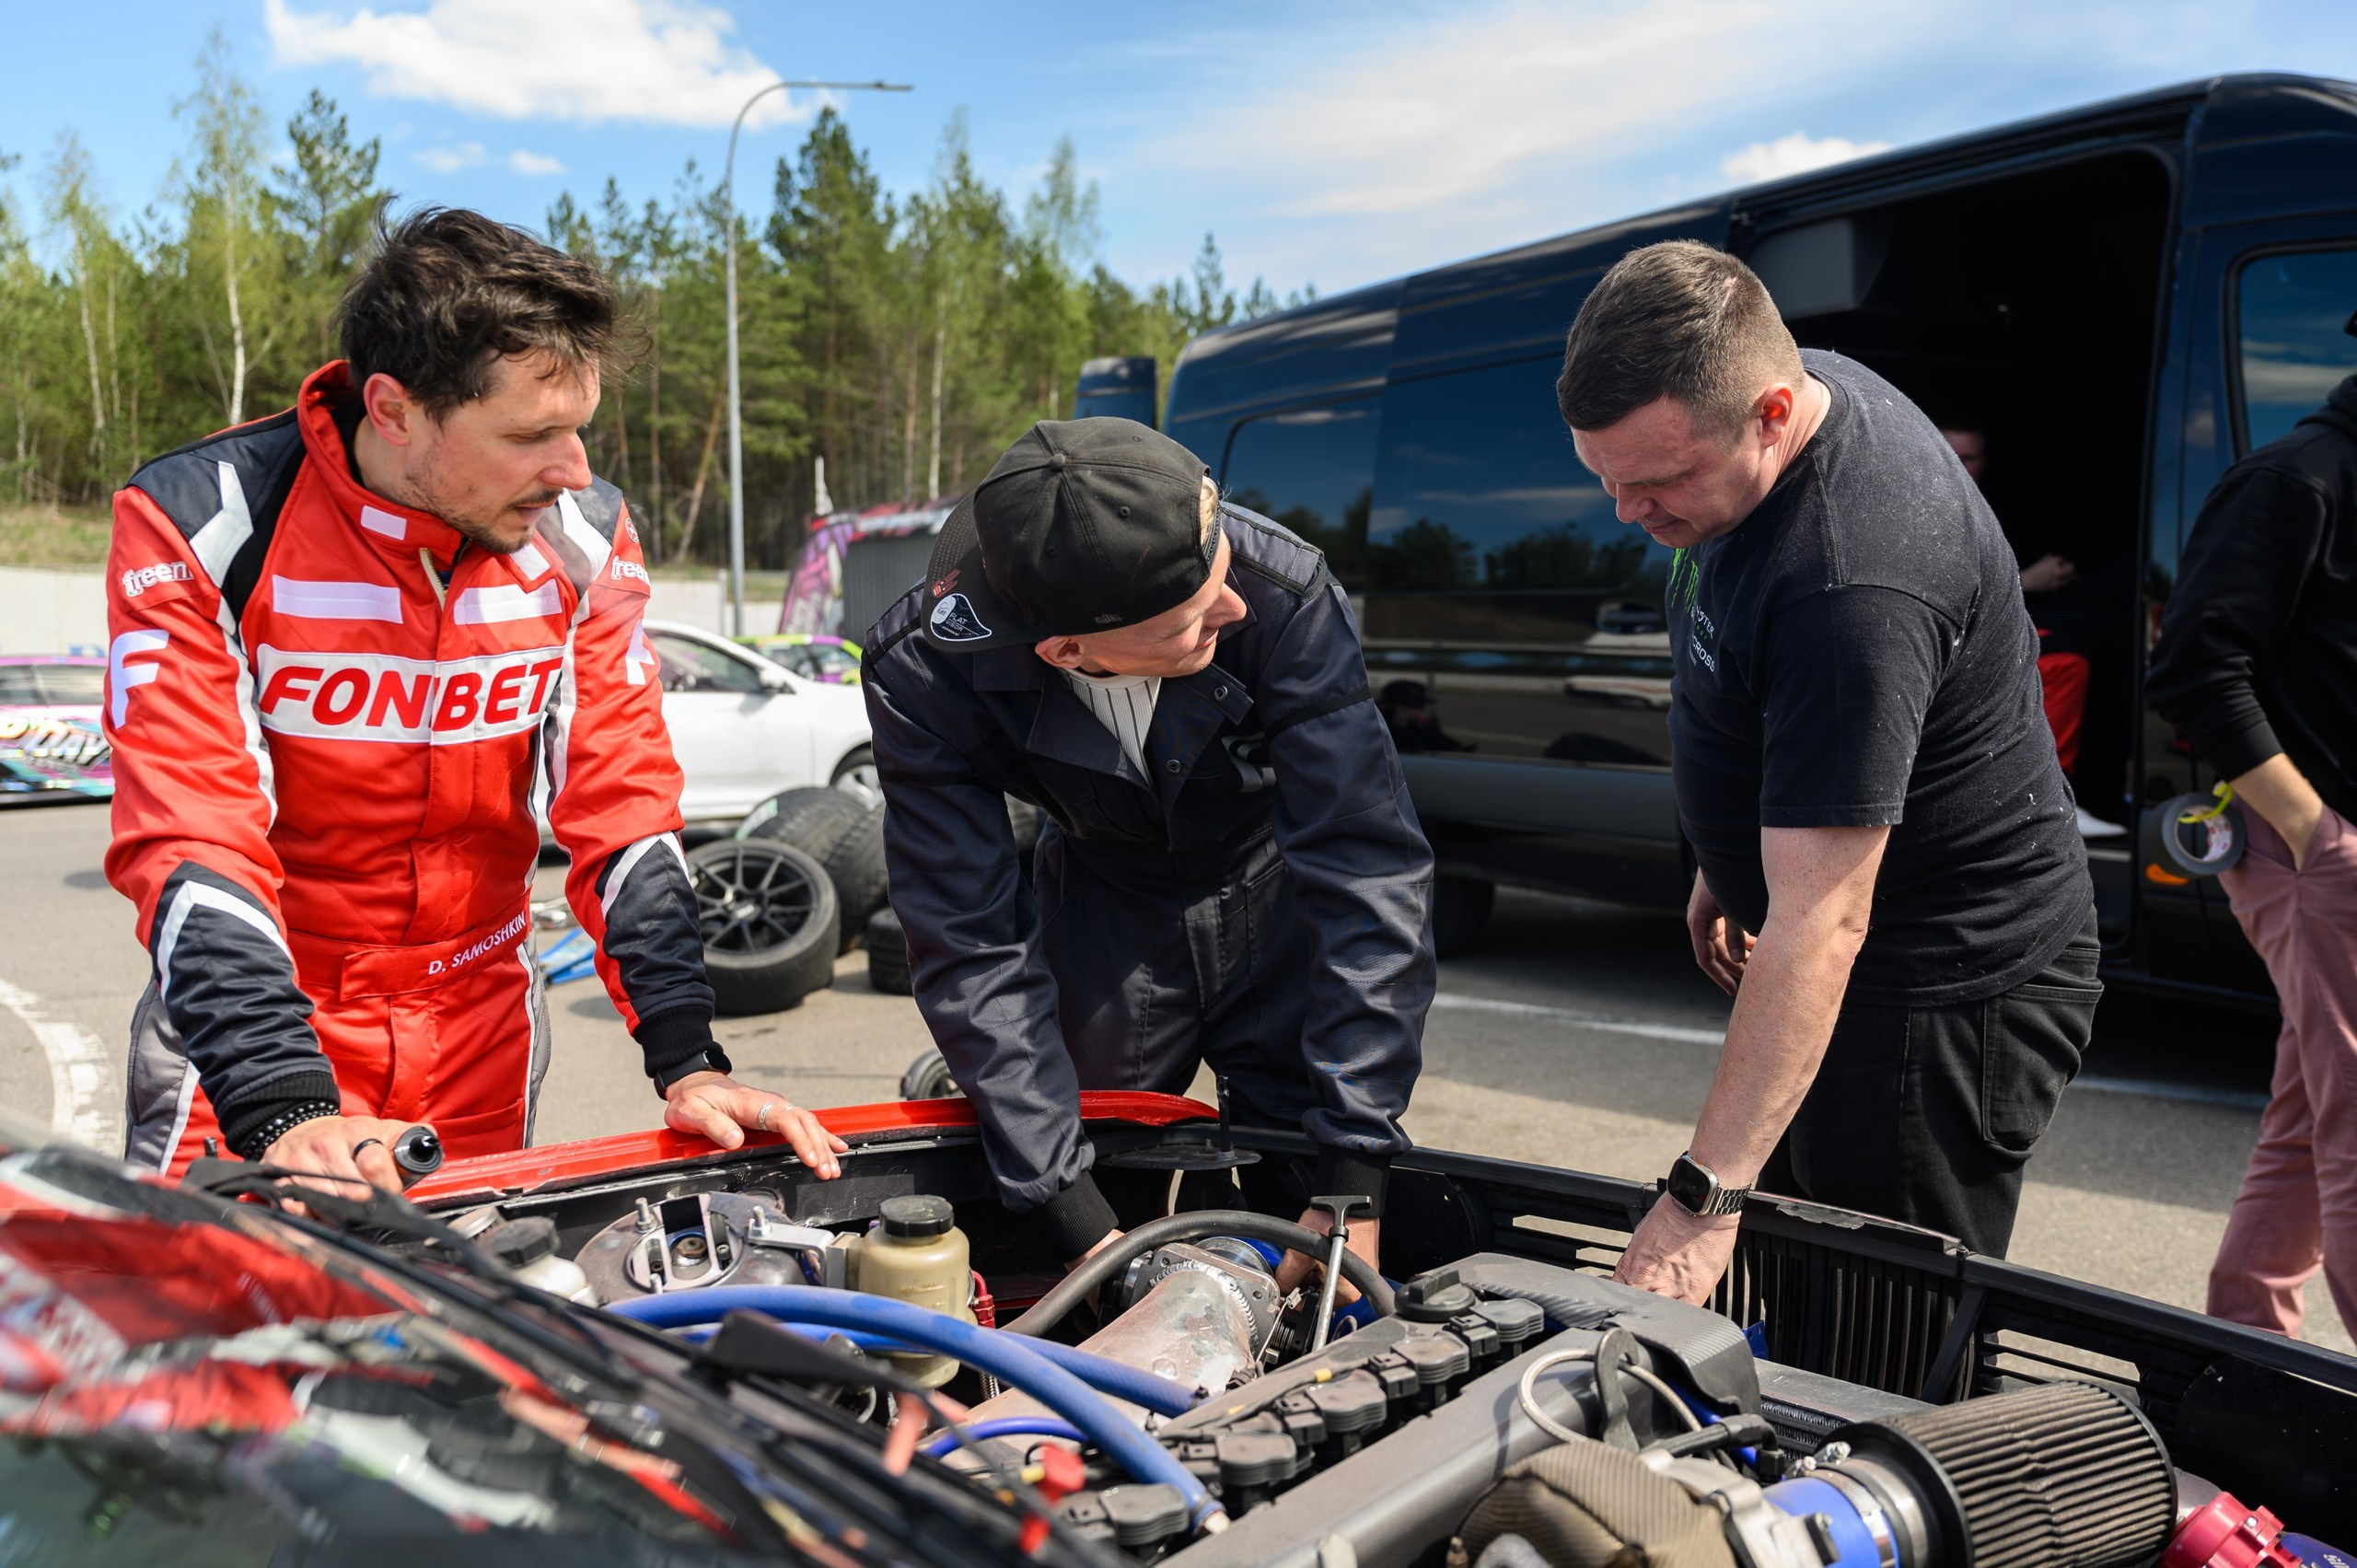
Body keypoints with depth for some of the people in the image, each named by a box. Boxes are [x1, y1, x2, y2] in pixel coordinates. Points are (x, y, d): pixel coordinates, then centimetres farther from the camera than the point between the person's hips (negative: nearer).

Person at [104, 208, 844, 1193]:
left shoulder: (582, 538, -8)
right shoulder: (195, 526, -17)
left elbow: (622, 809, -8)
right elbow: (190, 840, -22)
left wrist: (688, 1063, -17)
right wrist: (284, 1111, -34)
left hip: (478, 1025, 3)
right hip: (241, 1033, -3)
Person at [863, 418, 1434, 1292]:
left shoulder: (1282, 592, -35)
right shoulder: (925, 673, -31)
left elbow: (1372, 869, -33)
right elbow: (972, 950, -26)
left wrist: (1354, 1173, -35)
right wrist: (1070, 1214, -31)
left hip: (1275, 898, 0)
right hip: (1102, 914, 1)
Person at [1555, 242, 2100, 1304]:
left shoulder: (1853, 583, -34)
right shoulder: (1804, 390, -3)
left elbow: (1820, 925, -36)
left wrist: (1705, 1197, -36)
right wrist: (1726, 868, 20)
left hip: (1949, 992, -9)